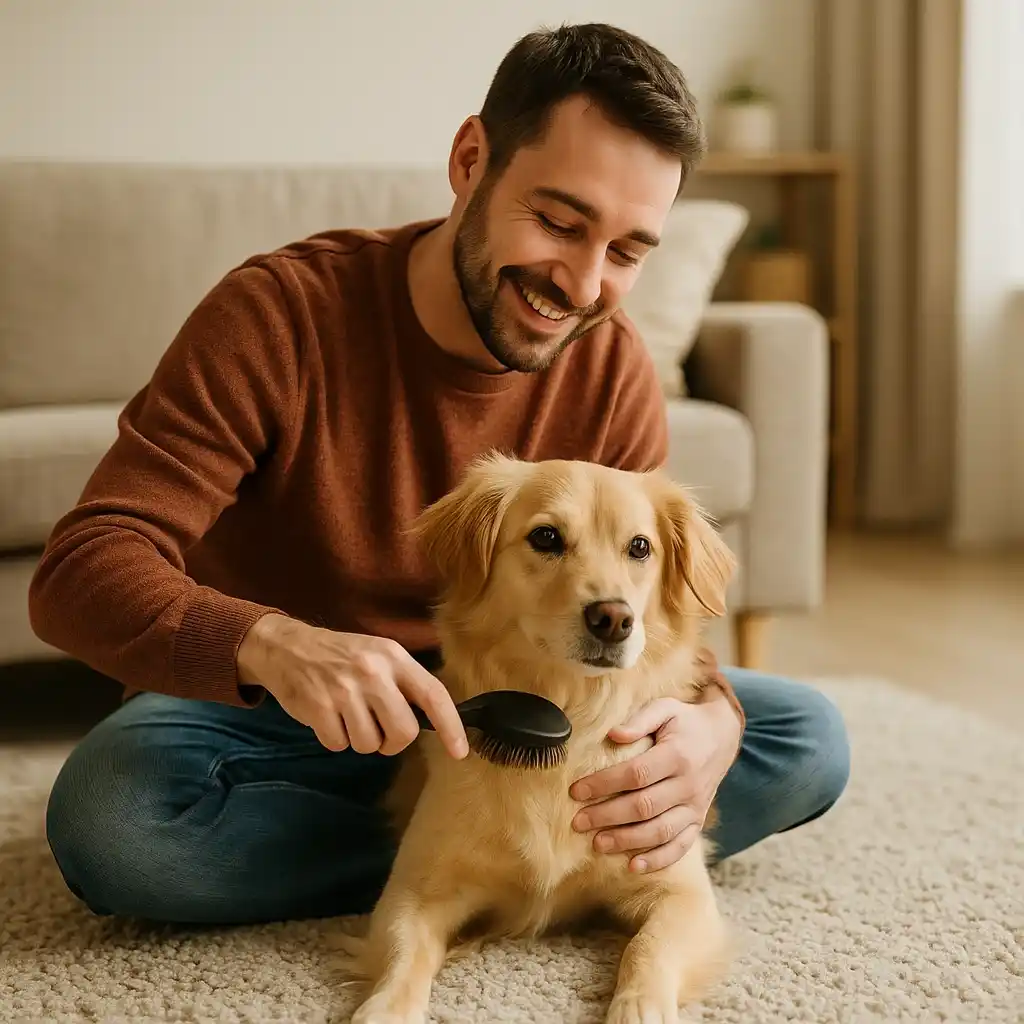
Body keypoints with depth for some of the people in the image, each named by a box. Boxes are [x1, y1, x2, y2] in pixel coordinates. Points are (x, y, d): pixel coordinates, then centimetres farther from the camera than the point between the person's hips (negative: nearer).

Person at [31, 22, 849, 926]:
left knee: (808, 741, -12)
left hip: (505, 712, 3)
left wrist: (708, 717, -33)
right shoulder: (282, 314, -21)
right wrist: (272, 644, -48)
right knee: (107, 816, -36)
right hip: (265, 710, -3)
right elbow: (80, 569, -27)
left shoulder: (614, 371, -9)